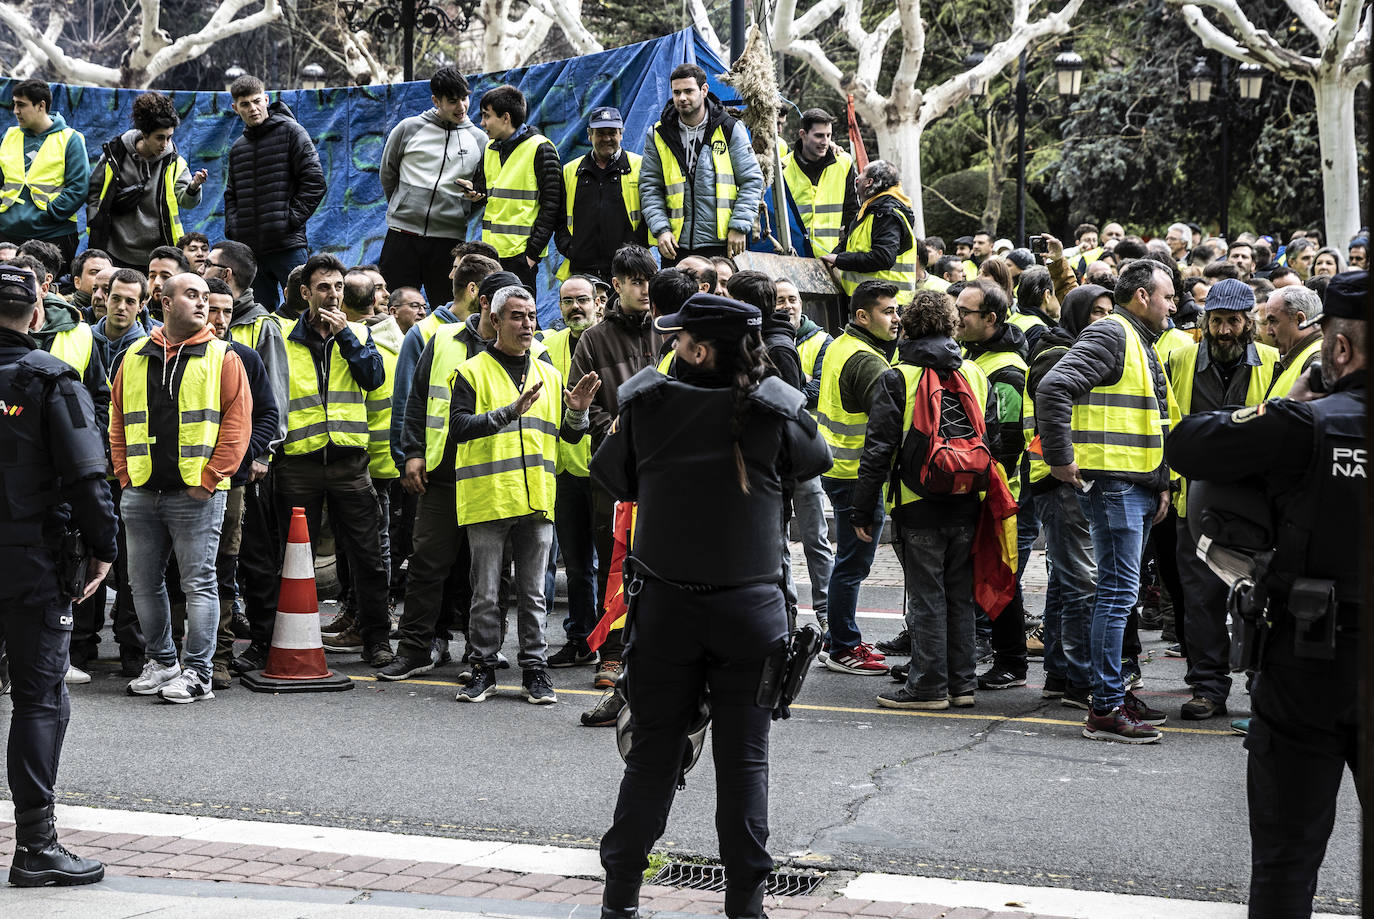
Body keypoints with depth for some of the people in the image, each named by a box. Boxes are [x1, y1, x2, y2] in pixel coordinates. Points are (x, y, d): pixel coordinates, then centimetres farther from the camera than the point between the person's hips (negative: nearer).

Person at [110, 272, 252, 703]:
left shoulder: (222, 358, 0)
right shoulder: (135, 359, 12)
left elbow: (237, 423, -5)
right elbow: (119, 421, 16)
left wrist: (208, 480, -10)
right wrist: (125, 473, 5)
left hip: (196, 494, -4)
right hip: (141, 492, 5)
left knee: (198, 582, -3)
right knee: (144, 582, 10)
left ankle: (198, 674, 0)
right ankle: (161, 662, 23)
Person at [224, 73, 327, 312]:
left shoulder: (291, 132, -1)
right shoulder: (238, 147, 19)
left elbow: (314, 182, -7)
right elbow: (231, 194, 25)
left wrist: (291, 219, -13)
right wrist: (232, 227, 8)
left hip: (286, 246, -6)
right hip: (248, 248, 6)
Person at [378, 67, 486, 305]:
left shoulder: (479, 140, 6)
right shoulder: (408, 129, 2)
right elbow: (387, 173, 14)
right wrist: (402, 209, 12)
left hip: (450, 240, 1)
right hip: (403, 236, -1)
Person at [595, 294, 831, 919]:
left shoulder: (646, 403, -8)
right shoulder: (776, 408, -9)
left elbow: (611, 478, 6)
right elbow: (817, 460, 9)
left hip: (665, 607, 1)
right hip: (751, 607, -1)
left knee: (652, 755, 10)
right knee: (744, 759, 7)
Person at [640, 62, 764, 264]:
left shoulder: (730, 129, 2)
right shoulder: (658, 136, 8)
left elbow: (752, 181, 3)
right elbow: (649, 187, 8)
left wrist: (739, 227, -6)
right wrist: (661, 229, -6)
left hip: (722, 242, -2)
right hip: (676, 245, 2)